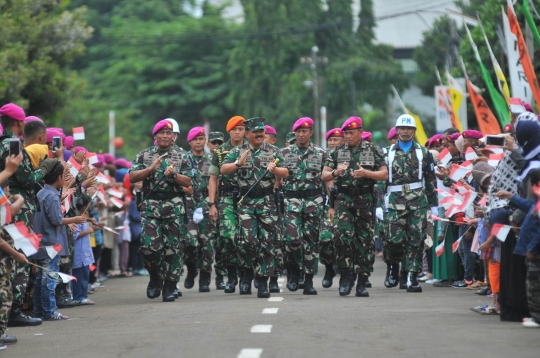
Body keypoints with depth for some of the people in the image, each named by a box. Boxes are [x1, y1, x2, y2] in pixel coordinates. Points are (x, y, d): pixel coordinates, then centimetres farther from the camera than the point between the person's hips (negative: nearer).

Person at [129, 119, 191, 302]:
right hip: (150, 205, 0)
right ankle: (155, 277, 14)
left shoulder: (181, 157, 9)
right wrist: (151, 168, -13)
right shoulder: (144, 155, 10)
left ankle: (170, 286, 5)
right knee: (149, 244, -11)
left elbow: (188, 182, 2)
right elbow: (132, 177, -1)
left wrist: (173, 174, -15)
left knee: (172, 246, -2)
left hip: (174, 206, 0)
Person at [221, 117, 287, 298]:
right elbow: (223, 170, -1)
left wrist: (274, 170, -18)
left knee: (266, 242, -2)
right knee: (247, 239, -11)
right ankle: (247, 272, 13)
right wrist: (238, 163, -18)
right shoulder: (238, 151, 7)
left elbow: (285, 172, 4)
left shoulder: (273, 151, 8)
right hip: (246, 201, 0)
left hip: (267, 202, 0)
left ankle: (263, 282, 3)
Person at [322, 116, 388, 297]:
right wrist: (336, 172, -15)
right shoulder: (337, 152, 10)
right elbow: (324, 175, 8)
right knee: (344, 235, -17)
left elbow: (384, 174, 0)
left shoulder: (374, 150, 5)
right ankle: (346, 275, -5)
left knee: (365, 240, 1)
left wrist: (366, 173, -16)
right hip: (344, 199, 0)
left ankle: (362, 283, 7)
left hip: (366, 200, 0)